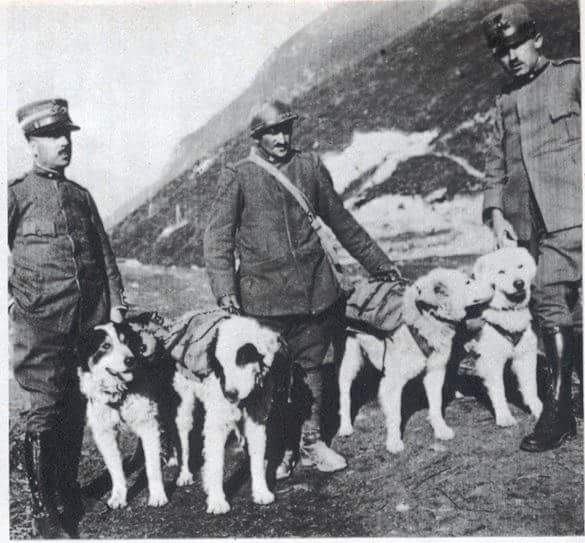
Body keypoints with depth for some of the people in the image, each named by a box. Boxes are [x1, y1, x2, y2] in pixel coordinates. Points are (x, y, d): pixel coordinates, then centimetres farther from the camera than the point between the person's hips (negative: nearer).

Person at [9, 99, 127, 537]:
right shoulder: (16, 195, 0)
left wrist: (115, 305, 8)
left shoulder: (81, 195, 15)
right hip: (40, 323, -5)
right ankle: (43, 511, 6)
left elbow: (105, 254, 15)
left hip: (89, 320, 5)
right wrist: (12, 300, -7)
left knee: (76, 410, 12)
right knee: (45, 411, -3)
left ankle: (69, 490, 28)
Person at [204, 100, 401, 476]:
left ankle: (311, 441, 25)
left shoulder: (311, 167, 11)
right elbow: (218, 238, -3)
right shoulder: (238, 177, 2)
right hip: (263, 295, -2)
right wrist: (225, 289, -17)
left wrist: (379, 263, 21)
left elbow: (341, 221, 18)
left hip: (314, 289, 3)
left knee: (311, 367, 9)